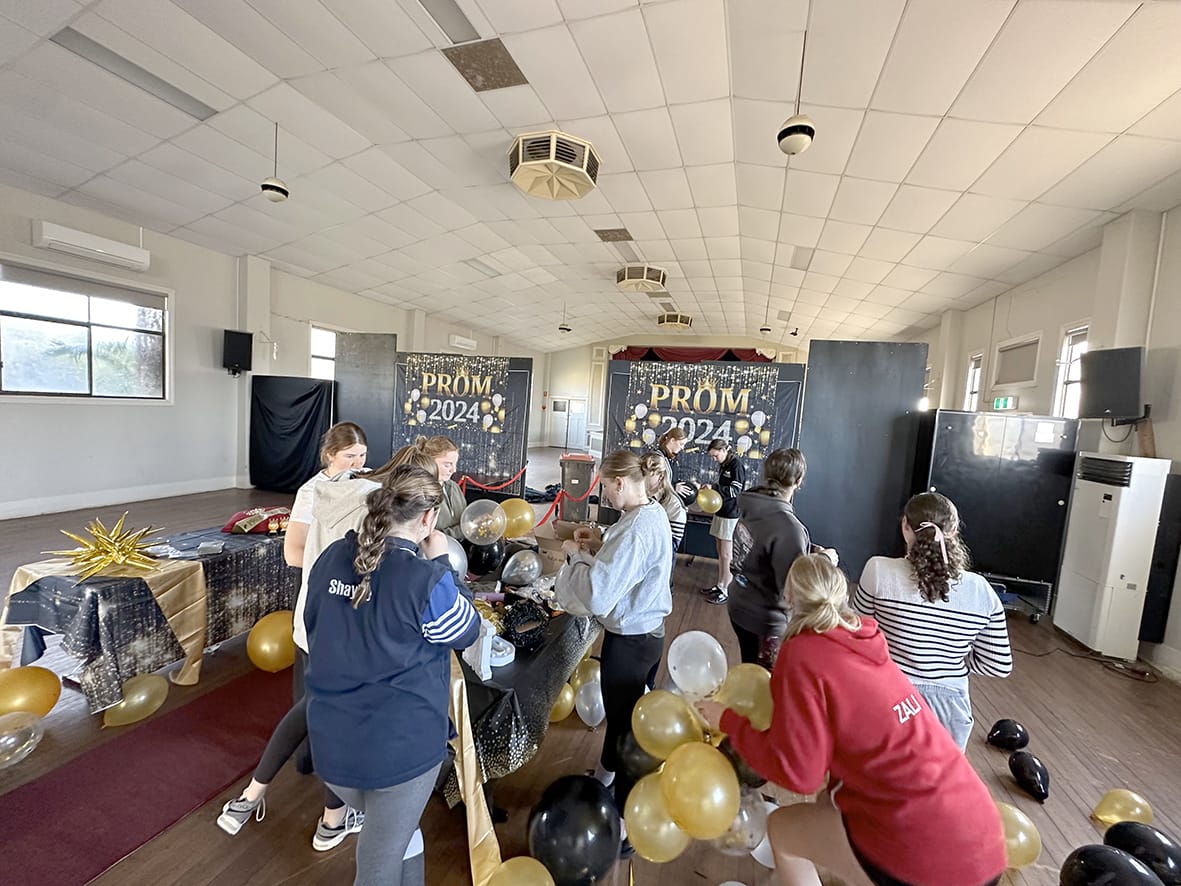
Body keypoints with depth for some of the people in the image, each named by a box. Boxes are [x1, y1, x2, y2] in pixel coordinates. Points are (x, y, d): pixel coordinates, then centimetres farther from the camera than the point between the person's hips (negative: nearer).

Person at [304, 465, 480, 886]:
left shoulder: (331, 558, -6)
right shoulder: (424, 579, -26)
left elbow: (315, 627, 10)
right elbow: (465, 632, -8)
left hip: (332, 739, 6)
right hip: (401, 744, -6)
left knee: (396, 830, 31)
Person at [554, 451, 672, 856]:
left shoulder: (634, 531, -31)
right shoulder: (654, 513, 0)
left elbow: (596, 597, -32)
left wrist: (577, 554, -18)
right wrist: (599, 546, 0)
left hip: (630, 640, -10)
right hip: (646, 630, 10)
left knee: (625, 722, 9)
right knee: (620, 710, 30)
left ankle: (624, 826, 32)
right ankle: (605, 775, 56)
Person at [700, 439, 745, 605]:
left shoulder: (736, 465, -13)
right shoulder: (723, 466, 12)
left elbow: (735, 491, -18)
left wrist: (714, 487, -23)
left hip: (731, 516, -8)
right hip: (721, 513, 8)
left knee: (726, 555, -1)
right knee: (720, 553, 13)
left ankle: (725, 591, 7)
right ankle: (719, 586, 23)